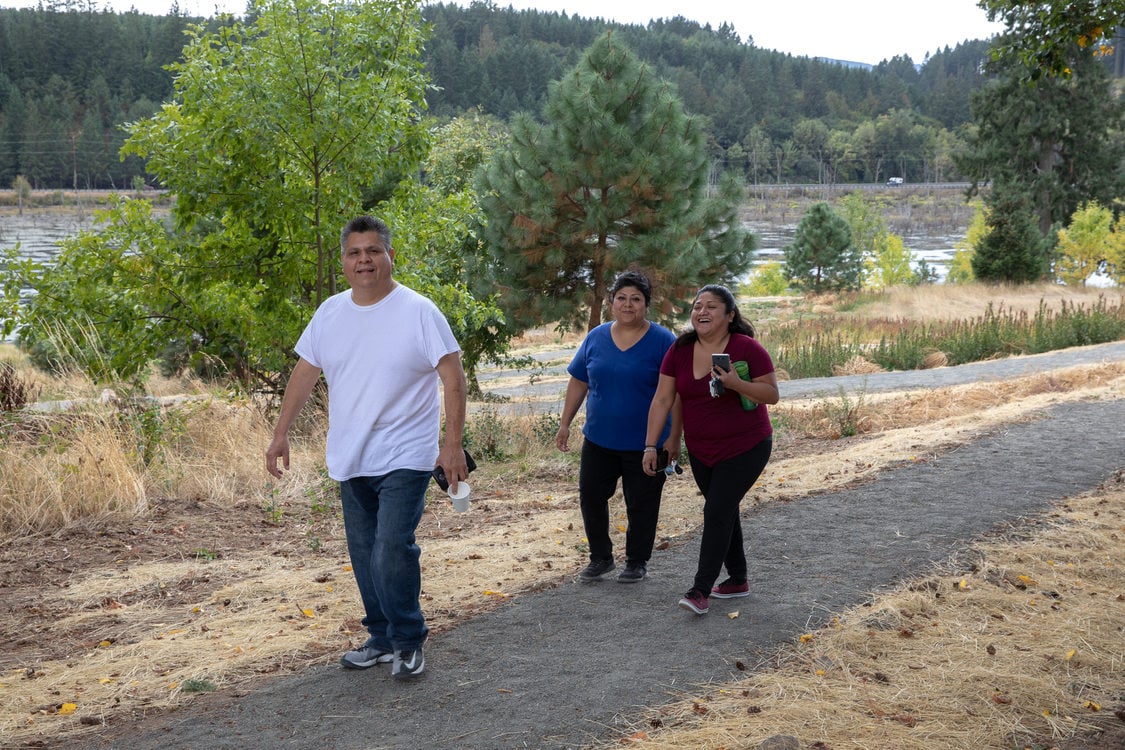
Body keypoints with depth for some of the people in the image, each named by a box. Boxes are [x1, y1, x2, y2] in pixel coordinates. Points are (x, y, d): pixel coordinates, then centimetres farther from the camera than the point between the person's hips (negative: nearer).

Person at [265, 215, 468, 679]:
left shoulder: (419, 312, -10)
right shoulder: (330, 313, 6)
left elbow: (453, 381, -10)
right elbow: (304, 374, 14)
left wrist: (453, 445, -15)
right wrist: (281, 433, 9)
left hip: (404, 459, -6)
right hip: (350, 462, 6)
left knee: (392, 549, -15)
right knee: (364, 557, 13)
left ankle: (408, 643, 3)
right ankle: (381, 639, 28)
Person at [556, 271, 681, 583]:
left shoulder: (663, 341, -8)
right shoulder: (596, 338, 3)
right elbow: (578, 383, 10)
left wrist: (674, 437, -12)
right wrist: (565, 424, 7)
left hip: (645, 444, -3)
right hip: (599, 440, 4)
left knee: (641, 506, 7)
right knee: (591, 498, 6)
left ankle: (637, 563, 24)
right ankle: (601, 558, 24)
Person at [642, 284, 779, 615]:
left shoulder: (748, 349, -15)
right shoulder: (680, 350, -3)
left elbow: (772, 395, -12)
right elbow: (662, 399, -2)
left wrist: (736, 383, -29)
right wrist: (650, 445, -7)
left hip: (745, 448, -5)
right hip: (701, 451, 5)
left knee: (717, 512, -11)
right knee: (724, 512, 14)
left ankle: (700, 590, -7)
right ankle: (738, 580, 29)